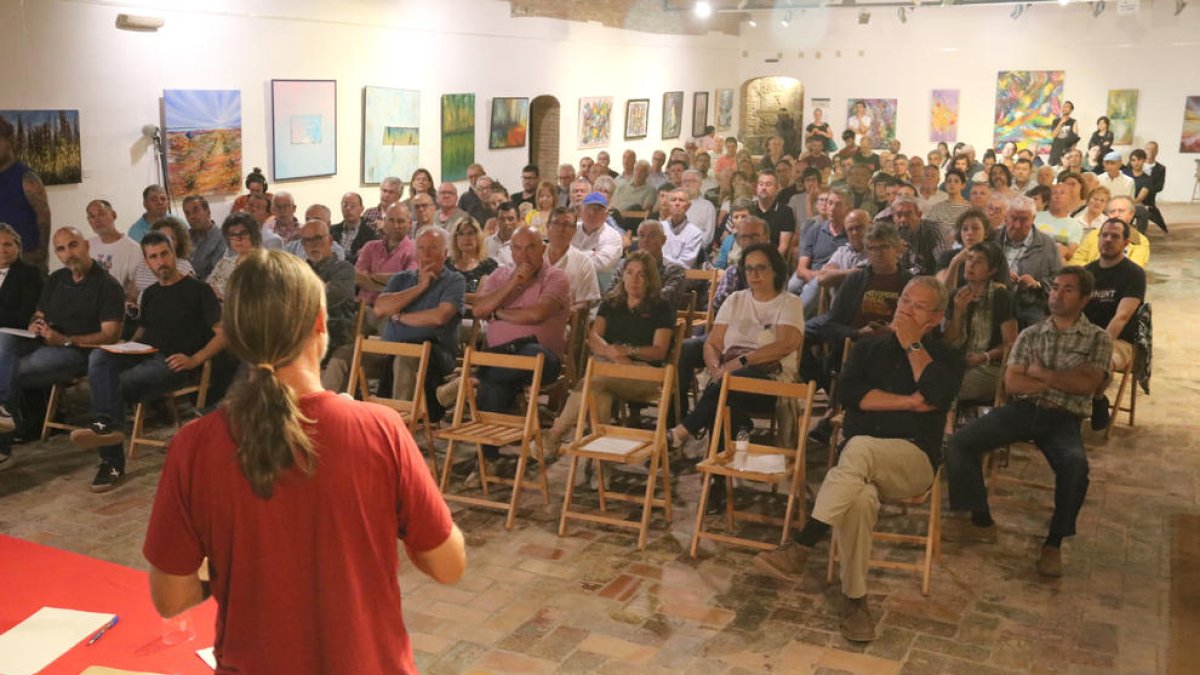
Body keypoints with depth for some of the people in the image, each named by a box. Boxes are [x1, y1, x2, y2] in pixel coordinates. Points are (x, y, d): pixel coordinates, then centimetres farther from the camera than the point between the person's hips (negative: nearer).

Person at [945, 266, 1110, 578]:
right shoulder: (1030, 335, 15)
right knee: (960, 441, -18)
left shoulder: (1097, 339, 10)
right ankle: (982, 521, -4)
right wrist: (1063, 382, -3)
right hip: (1022, 409, 3)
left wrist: (1042, 374, -2)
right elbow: (1012, 382, 2)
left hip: (1062, 419, -3)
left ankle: (1054, 543, -14)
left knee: (1076, 465, -34)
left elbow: (1086, 384, -7)